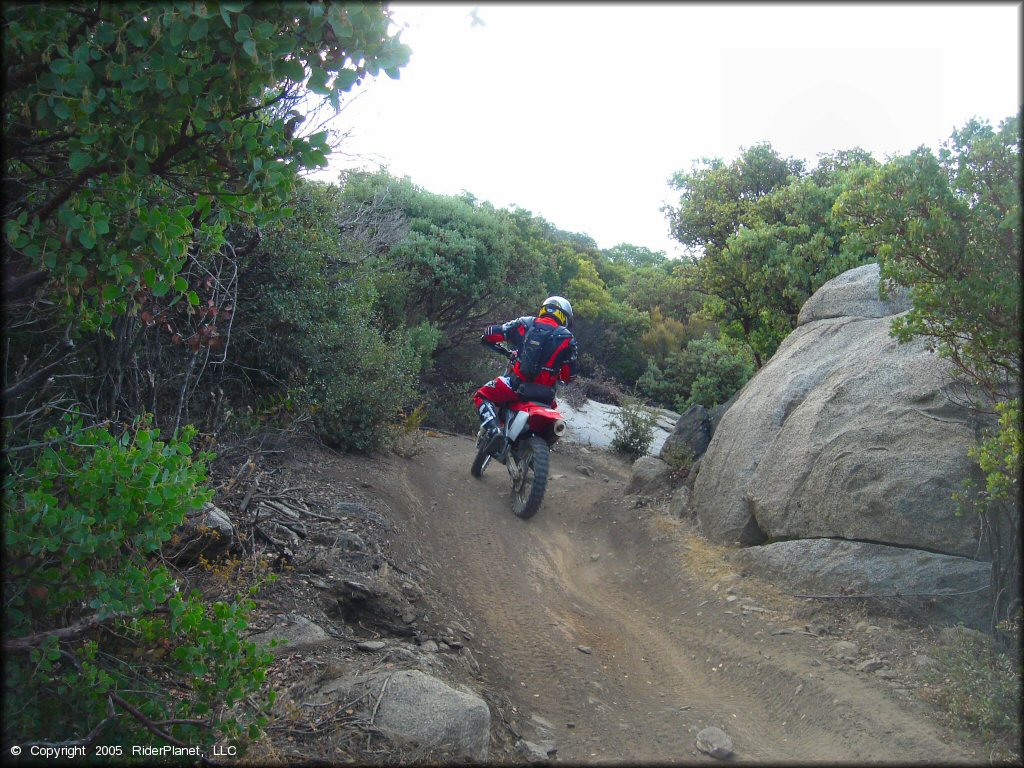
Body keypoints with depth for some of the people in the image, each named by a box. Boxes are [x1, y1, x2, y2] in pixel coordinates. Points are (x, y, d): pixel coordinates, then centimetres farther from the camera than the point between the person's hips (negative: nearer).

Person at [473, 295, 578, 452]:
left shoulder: (525, 323, 4)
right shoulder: (567, 339, 2)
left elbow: (490, 333, 7)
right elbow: (569, 376, 3)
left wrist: (487, 339, 32)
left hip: (517, 384, -2)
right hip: (544, 395, 2)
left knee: (482, 396, 16)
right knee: (550, 408, 36)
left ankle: (493, 430, -9)